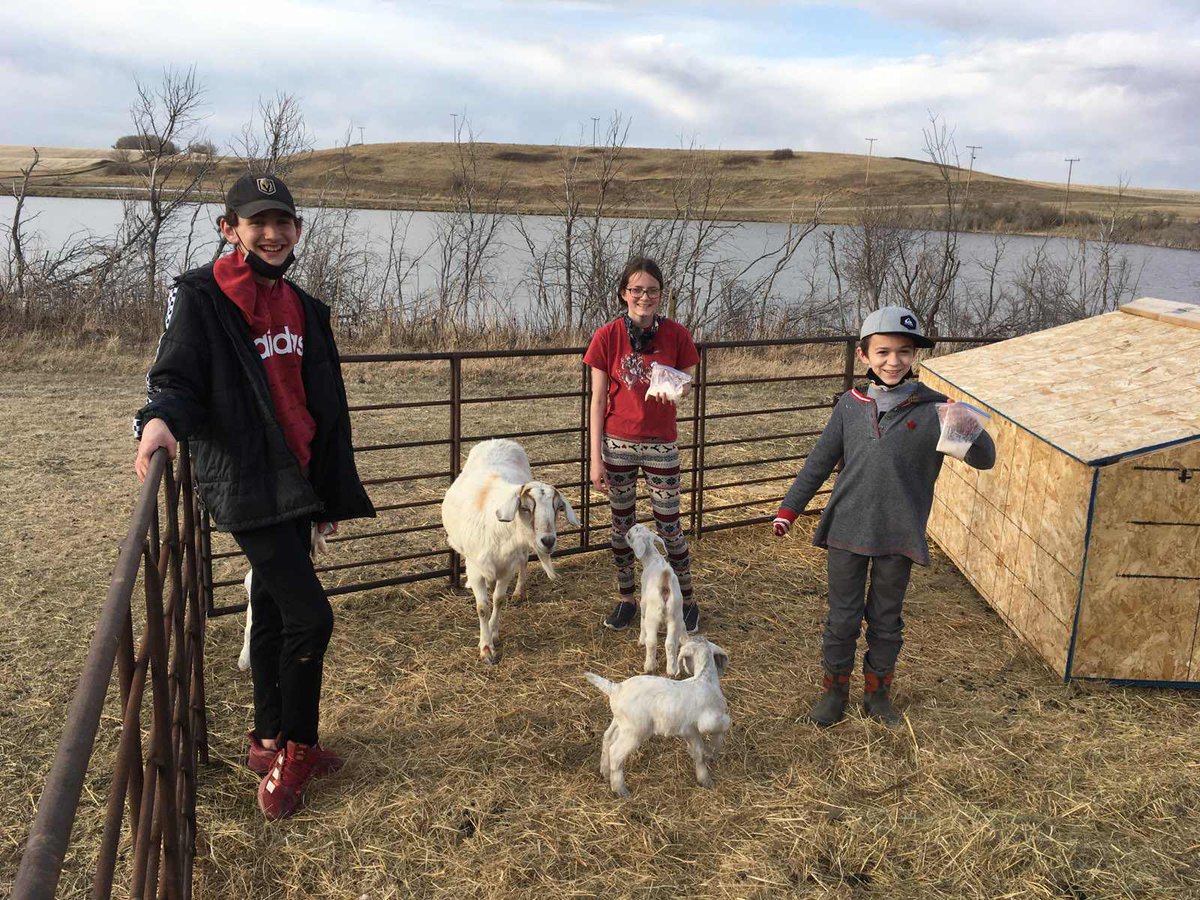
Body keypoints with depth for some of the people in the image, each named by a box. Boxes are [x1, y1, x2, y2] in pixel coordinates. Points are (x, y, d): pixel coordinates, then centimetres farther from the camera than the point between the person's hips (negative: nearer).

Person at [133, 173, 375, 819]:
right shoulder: (200, 297, -7)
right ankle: (294, 751, 9)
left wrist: (331, 494, 17)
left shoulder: (302, 308, 13)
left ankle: (272, 741, 32)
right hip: (245, 484, -7)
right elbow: (177, 379, -12)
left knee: (274, 611, 17)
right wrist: (159, 419, -36)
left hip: (296, 483, 7)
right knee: (310, 615, -9)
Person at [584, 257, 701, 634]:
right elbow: (597, 400, -5)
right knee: (622, 524, 12)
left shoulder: (676, 334, -6)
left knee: (669, 526, 5)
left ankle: (686, 601, 23)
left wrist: (677, 389, -20)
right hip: (617, 444, 1)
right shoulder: (607, 336, -8)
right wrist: (596, 458, -7)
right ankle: (625, 598, 29)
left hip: (661, 446, 0)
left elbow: (687, 385, 6)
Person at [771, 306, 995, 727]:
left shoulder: (933, 409, -7)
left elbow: (984, 459, -11)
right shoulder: (851, 405, 0)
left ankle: (878, 692, 34)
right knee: (842, 618, 11)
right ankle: (835, 690, 29)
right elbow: (820, 461, 7)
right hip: (847, 530, 1)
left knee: (887, 620, 15)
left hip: (899, 535, -1)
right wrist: (790, 507, 5)